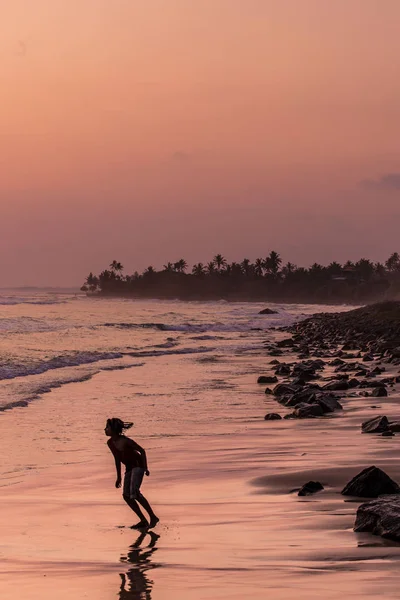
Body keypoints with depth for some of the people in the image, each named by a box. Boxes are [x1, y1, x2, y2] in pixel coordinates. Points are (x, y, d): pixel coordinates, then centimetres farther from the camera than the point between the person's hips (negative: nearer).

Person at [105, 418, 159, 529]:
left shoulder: (125, 441, -20)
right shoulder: (110, 443, 2)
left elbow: (142, 450, -14)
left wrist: (145, 468, -18)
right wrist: (119, 477, 17)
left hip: (138, 465, -9)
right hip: (129, 468, 9)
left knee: (134, 492, -22)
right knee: (126, 495, 1)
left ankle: (153, 517, -13)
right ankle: (143, 521, 8)